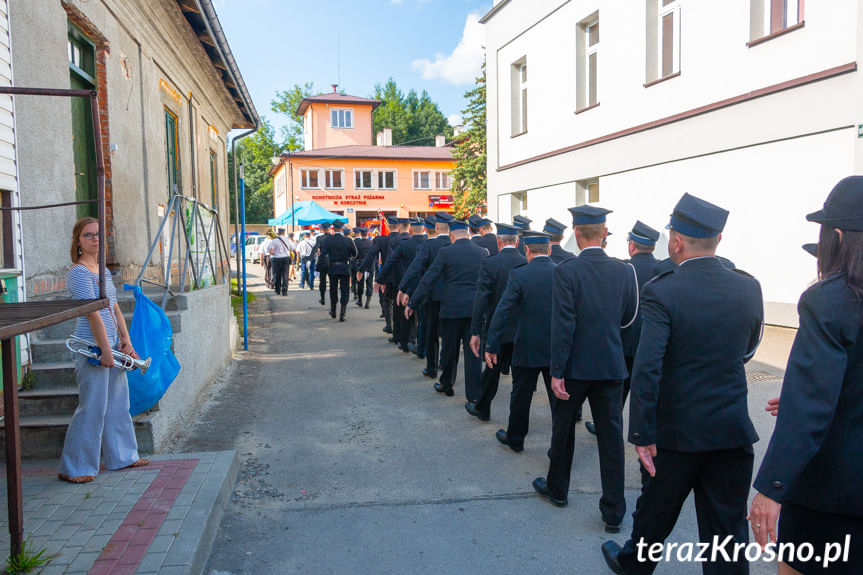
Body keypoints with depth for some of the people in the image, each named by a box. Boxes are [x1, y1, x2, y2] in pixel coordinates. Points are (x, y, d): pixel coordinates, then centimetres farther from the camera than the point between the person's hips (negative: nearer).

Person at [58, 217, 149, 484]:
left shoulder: (104, 271, 14)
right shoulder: (78, 272, -12)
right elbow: (93, 313, -18)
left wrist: (125, 340, 5)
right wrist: (105, 349, -20)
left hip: (111, 343, 9)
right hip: (91, 345, -9)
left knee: (118, 402, 15)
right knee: (92, 407, -4)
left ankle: (122, 456, 27)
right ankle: (73, 468, 10)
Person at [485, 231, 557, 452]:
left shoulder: (518, 275, -12)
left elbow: (503, 312, -14)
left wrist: (491, 346, -9)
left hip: (528, 348, -2)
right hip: (558, 349, 2)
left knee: (521, 395, 14)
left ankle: (515, 438, 30)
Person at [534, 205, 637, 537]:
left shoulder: (566, 271, -15)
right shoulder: (624, 271, -2)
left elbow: (562, 325, -18)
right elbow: (628, 317, 9)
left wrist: (557, 372, -14)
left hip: (576, 366, -3)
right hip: (611, 365, 3)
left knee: (563, 428, 17)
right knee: (611, 435, 9)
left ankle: (557, 488, 35)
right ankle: (614, 512, 14)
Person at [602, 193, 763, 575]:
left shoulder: (660, 292, -18)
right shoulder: (749, 287, -3)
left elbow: (646, 369, -23)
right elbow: (746, 352, 11)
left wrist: (642, 435, -17)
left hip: (678, 431, -3)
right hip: (734, 432, 3)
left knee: (656, 510, 20)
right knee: (728, 528, 12)